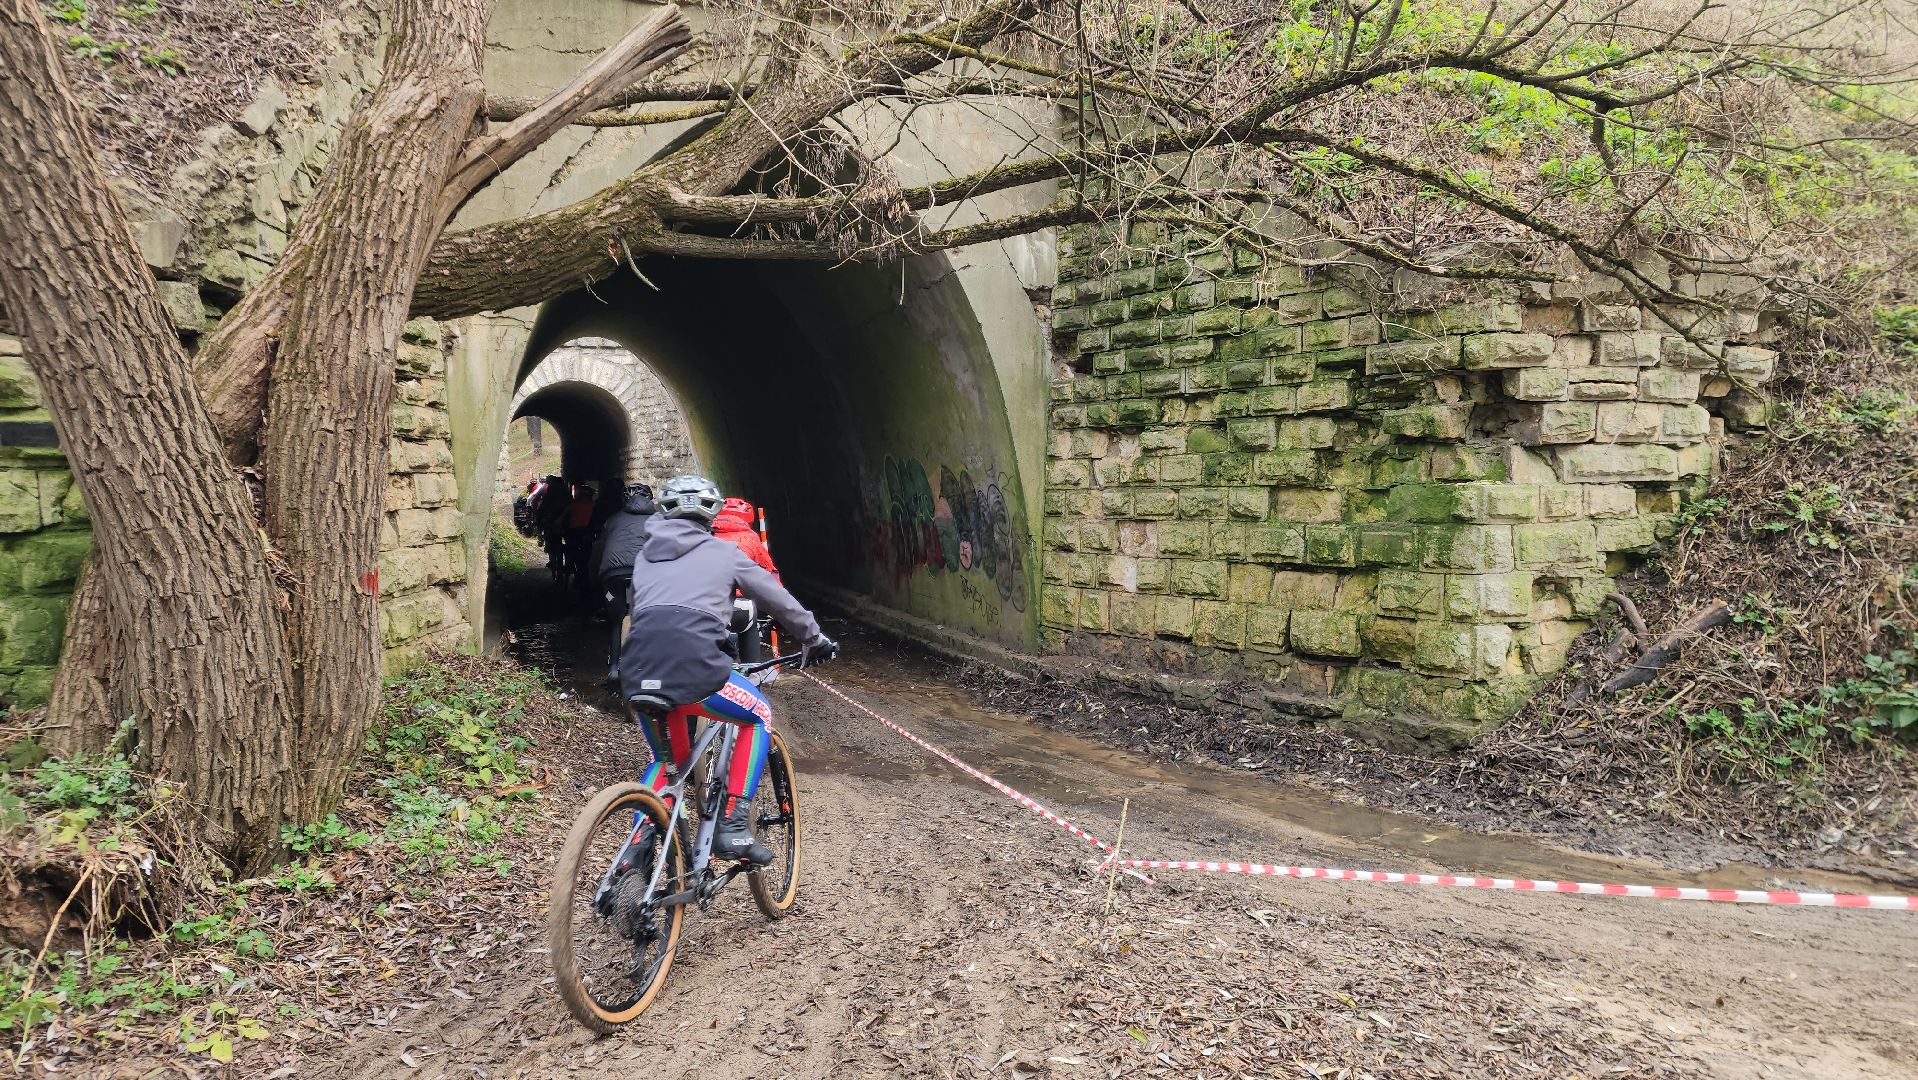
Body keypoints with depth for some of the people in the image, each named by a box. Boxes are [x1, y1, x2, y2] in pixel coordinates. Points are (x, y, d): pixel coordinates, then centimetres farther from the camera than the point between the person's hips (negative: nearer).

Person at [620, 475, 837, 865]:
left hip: (639, 670, 4)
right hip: (694, 664, -4)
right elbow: (778, 599, 24)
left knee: (666, 760, 28)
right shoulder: (721, 552, 18)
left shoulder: (647, 555, 28)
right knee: (759, 716, 23)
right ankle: (733, 827, 12)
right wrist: (816, 638, 38)